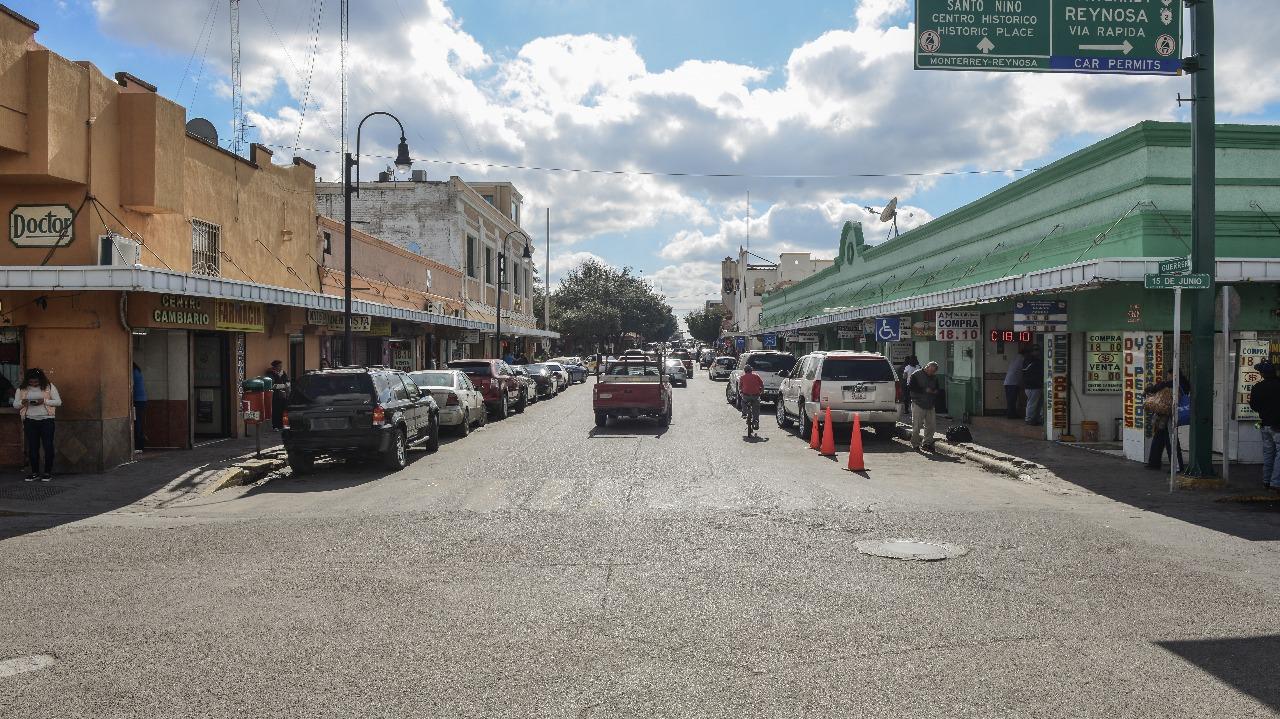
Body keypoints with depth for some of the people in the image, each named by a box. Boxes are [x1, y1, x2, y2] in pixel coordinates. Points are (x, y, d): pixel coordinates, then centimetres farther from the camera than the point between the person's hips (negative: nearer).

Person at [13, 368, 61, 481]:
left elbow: (58, 402, -2)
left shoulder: (49, 387, 1)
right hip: (30, 421, 2)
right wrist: (22, 403, -12)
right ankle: (35, 472, 13)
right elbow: (15, 405, 10)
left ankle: (48, 472, 5)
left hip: (46, 420, -2)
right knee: (32, 447, 5)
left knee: (48, 446, -3)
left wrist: (44, 401, -17)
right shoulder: (22, 389, 8)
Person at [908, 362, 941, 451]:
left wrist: (936, 391, -3)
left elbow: (938, 390, 23)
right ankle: (915, 443, 7)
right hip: (918, 404, -5)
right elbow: (910, 387, -13)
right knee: (916, 426, -4)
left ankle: (927, 443, 16)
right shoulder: (916, 375, -3)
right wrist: (924, 390, -17)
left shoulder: (934, 377, 14)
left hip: (930, 406, 6)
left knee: (931, 425, 4)